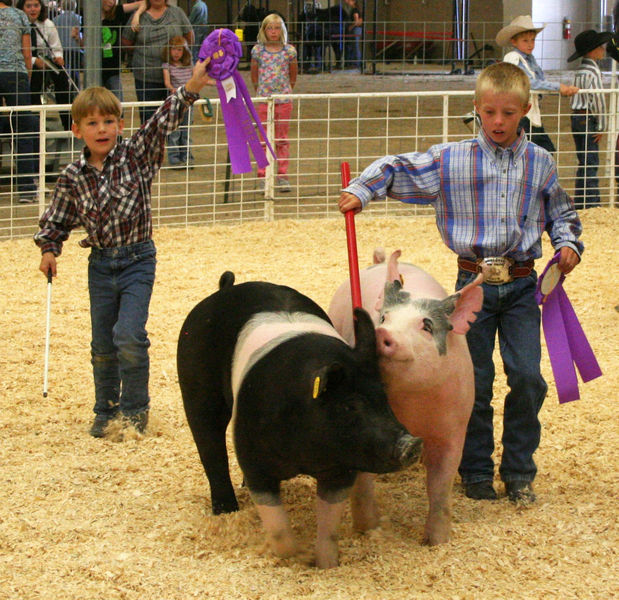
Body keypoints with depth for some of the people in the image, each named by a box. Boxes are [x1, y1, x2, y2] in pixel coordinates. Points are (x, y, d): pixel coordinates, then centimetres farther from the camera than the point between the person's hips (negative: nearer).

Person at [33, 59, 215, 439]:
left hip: (137, 260, -3)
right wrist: (50, 249, -1)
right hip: (101, 264, 3)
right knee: (102, 345, 11)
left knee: (129, 336, -16)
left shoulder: (136, 155, -6)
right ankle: (106, 411, 28)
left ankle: (135, 410, 0)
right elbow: (57, 219, 12)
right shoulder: (74, 177, 0)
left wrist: (190, 90, -29)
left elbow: (163, 122, -18)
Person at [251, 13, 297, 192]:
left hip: (284, 101, 1)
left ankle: (282, 176, 11)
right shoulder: (258, 51, -1)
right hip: (264, 100, 0)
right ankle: (262, 177, 7)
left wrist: (288, 90, 11)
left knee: (282, 140, 6)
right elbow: (254, 74, 10)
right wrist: (259, 90, 11)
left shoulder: (289, 51, 0)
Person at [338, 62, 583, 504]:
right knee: (474, 382, 3)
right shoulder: (451, 161, -3)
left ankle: (519, 471, 10)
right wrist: (361, 191, -14)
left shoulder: (541, 164, 4)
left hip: (521, 286, 1)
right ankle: (476, 471, 19)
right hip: (474, 282, -1)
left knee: (528, 376, -5)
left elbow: (561, 212, 19)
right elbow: (396, 169, 2)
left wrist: (568, 242, 1)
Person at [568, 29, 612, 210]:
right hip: (588, 119, -9)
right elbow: (597, 99, -18)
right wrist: (601, 125, -11)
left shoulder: (579, 72, 12)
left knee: (583, 163, 14)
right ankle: (592, 202, -5)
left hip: (576, 118, 9)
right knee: (591, 162, -6)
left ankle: (579, 202, 18)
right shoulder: (592, 72, -14)